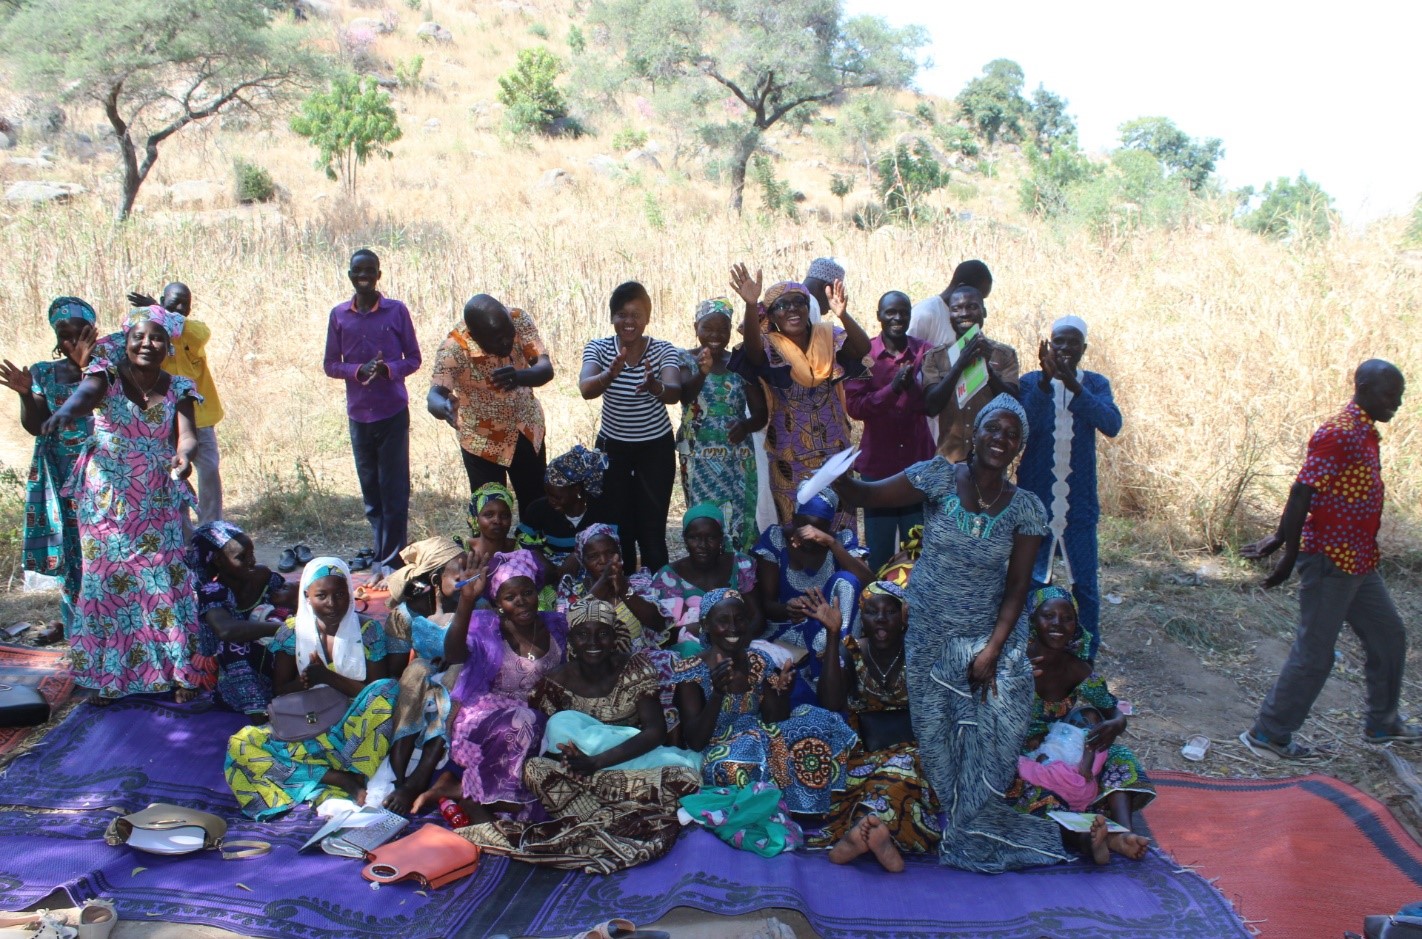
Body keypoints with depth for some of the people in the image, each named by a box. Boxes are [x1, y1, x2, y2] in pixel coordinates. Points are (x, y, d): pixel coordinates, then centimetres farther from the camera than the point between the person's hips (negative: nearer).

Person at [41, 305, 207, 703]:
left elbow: (187, 434, -17)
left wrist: (183, 455, -42)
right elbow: (86, 392, -31)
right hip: (106, 500, 0)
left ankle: (180, 670, 9)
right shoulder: (108, 375, -7)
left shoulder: (178, 389, -2)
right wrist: (66, 410, -55)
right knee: (107, 579, 6)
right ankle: (108, 674, 19)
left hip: (158, 503, 0)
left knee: (164, 580, -1)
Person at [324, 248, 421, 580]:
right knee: (370, 490, 7)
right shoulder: (338, 315, 4)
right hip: (358, 414, 2)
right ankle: (382, 556, 17)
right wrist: (359, 371, -13)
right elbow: (330, 365, 7)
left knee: (394, 489, -2)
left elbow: (414, 359, 3)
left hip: (394, 412, -2)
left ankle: (390, 559, 4)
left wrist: (388, 369, -18)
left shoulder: (397, 310, -1)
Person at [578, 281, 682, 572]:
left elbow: (674, 393, -31)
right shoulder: (598, 348, -10)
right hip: (612, 447, 1)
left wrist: (654, 386, -54)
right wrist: (610, 374, -50)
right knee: (617, 525, 7)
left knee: (652, 526, 1)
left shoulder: (664, 350, -13)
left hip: (656, 448, -1)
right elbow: (586, 389, -29)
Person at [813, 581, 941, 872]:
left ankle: (856, 836, -45)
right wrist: (832, 634, -16)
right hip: (864, 752, 2)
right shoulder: (851, 651, 4)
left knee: (899, 774, -36)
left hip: (911, 749, -2)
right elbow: (831, 703, -12)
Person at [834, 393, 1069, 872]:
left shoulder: (1025, 508, -5)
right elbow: (868, 496, -15)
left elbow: (1017, 587, -6)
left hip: (992, 636, 1)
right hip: (931, 637, 0)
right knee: (937, 733, 6)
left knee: (999, 722, -9)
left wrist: (993, 650, -14)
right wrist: (840, 479, -38)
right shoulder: (939, 477, -10)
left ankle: (969, 831, 16)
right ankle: (967, 828, 30)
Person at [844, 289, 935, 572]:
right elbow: (854, 407, -10)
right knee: (879, 548, 8)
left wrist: (913, 387, -22)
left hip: (918, 461, 1)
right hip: (878, 463, -1)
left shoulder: (924, 352, 4)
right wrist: (893, 388, -23)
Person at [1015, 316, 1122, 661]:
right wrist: (1046, 379, -27)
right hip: (1035, 502, 0)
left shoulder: (1096, 383, 2)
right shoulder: (1031, 382, -1)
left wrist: (1073, 385, -28)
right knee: (1031, 582, 8)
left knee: (1085, 586, 5)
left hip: (1079, 504, 1)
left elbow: (1112, 425, -17)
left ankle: (1088, 659, 18)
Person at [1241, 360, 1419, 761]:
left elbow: (1307, 493, 16)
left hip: (1359, 562, 10)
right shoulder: (1339, 434, -19)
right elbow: (1302, 493, -23)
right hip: (1331, 562, -10)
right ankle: (1268, 735, 8)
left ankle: (1381, 724, 36)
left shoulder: (1364, 433, 12)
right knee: (1314, 654, -2)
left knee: (1389, 638, 19)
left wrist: (1279, 539, 17)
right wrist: (1289, 554, -22)